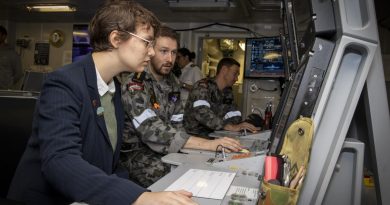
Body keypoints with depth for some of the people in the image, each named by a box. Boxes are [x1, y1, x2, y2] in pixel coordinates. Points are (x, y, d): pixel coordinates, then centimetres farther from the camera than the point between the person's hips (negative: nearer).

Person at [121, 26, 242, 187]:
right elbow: (151, 130, -31)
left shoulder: (173, 83, 5)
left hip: (164, 149, 6)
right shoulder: (134, 84, -19)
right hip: (133, 151, -6)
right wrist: (209, 144, -37)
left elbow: (176, 124, 8)